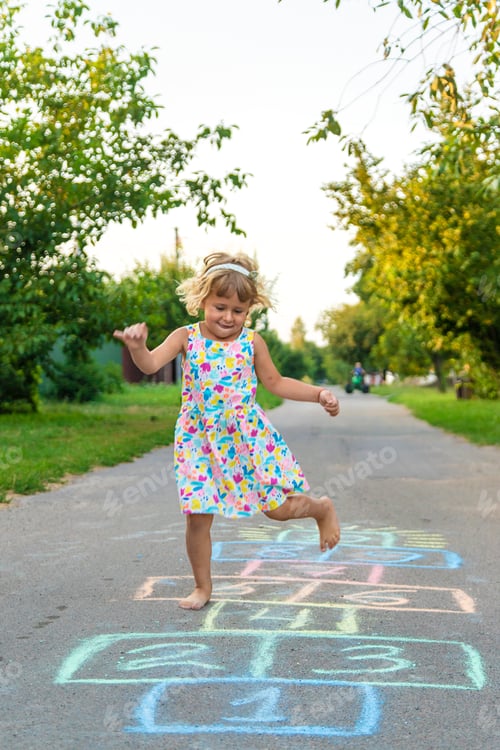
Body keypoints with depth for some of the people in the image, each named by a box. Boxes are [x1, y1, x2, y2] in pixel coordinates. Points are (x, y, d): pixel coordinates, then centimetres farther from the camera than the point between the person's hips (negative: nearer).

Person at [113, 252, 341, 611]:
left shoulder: (252, 341, -1)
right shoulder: (186, 337, -5)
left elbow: (275, 382, 12)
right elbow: (150, 364, -19)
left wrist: (319, 394, 3)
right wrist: (137, 346, -42)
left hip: (248, 434, 0)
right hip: (200, 439, 0)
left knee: (279, 508, 2)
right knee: (198, 517, 0)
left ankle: (323, 508, 35)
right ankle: (203, 586, 20)